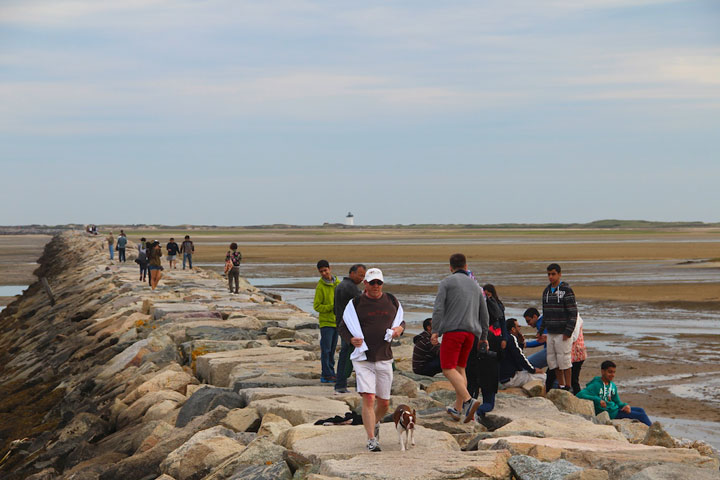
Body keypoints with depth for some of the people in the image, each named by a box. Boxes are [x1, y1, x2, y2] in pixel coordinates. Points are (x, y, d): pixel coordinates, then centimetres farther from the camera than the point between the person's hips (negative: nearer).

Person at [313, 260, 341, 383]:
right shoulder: (320, 287, -10)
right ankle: (326, 374, -5)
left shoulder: (337, 283, 7)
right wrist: (331, 307, -21)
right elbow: (317, 306, -10)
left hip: (336, 321, 6)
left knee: (332, 349, 10)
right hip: (326, 321, -6)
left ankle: (330, 372, 16)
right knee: (326, 349, -6)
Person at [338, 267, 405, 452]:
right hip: (363, 358, -3)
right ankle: (371, 440, -10)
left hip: (384, 358, 3)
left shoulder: (392, 302, 9)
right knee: (368, 399, -15)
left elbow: (401, 321, 23)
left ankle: (375, 423, 42)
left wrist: (399, 328, -1)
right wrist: (351, 339, -16)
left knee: (384, 402, 10)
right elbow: (343, 326, 4)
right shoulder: (355, 303, -1)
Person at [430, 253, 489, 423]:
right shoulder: (475, 285, 19)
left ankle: (468, 400, -27)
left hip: (453, 329, -6)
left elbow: (438, 307, -9)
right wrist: (484, 337, 31)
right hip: (470, 332, 6)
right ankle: (458, 409, 13)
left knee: (448, 369, -8)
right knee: (460, 368, 15)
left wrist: (435, 331, -12)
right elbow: (483, 313, 22)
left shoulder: (447, 282, 3)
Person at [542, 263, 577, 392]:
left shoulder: (567, 291, -8)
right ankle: (560, 386, 18)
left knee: (565, 361, -4)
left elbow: (573, 313, -11)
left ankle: (568, 387, 3)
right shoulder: (546, 291, 13)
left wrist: (568, 332, -16)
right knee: (552, 361, 8)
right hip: (550, 333, 7)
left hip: (563, 333, -7)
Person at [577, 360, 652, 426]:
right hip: (609, 413, -8)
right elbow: (580, 395, -24)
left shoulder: (613, 386, 11)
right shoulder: (595, 385, -14)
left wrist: (625, 405, -4)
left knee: (640, 410, 6)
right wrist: (597, 400, -29)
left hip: (615, 408, 8)